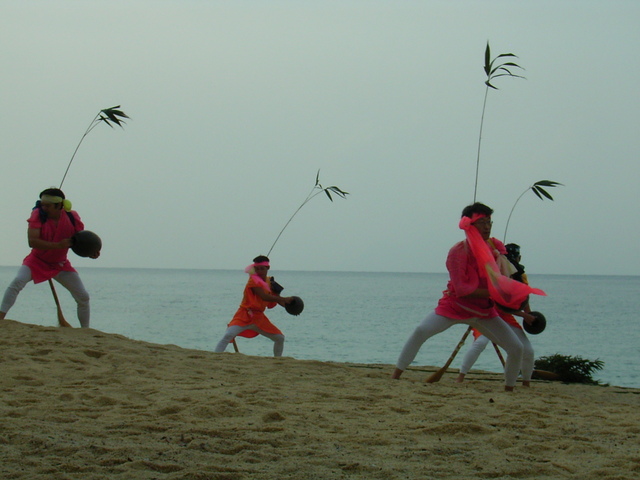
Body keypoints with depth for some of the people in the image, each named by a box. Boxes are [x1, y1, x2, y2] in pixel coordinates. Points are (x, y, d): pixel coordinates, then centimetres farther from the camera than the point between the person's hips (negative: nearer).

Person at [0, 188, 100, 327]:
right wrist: (58, 245, -36)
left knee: (83, 297, -2)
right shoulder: (38, 215, -19)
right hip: (37, 260, -2)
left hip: (60, 264, 2)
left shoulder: (72, 218, -13)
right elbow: (32, 241, -29)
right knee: (18, 281, -29)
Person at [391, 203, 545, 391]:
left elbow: (503, 280, 6)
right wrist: (492, 292, -26)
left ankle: (509, 390, 12)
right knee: (422, 331, -26)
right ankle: (395, 376, -20)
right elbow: (461, 289, -23)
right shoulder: (459, 251, -17)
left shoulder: (496, 247, -1)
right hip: (455, 306, -5)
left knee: (516, 348, -5)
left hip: (485, 312, 5)